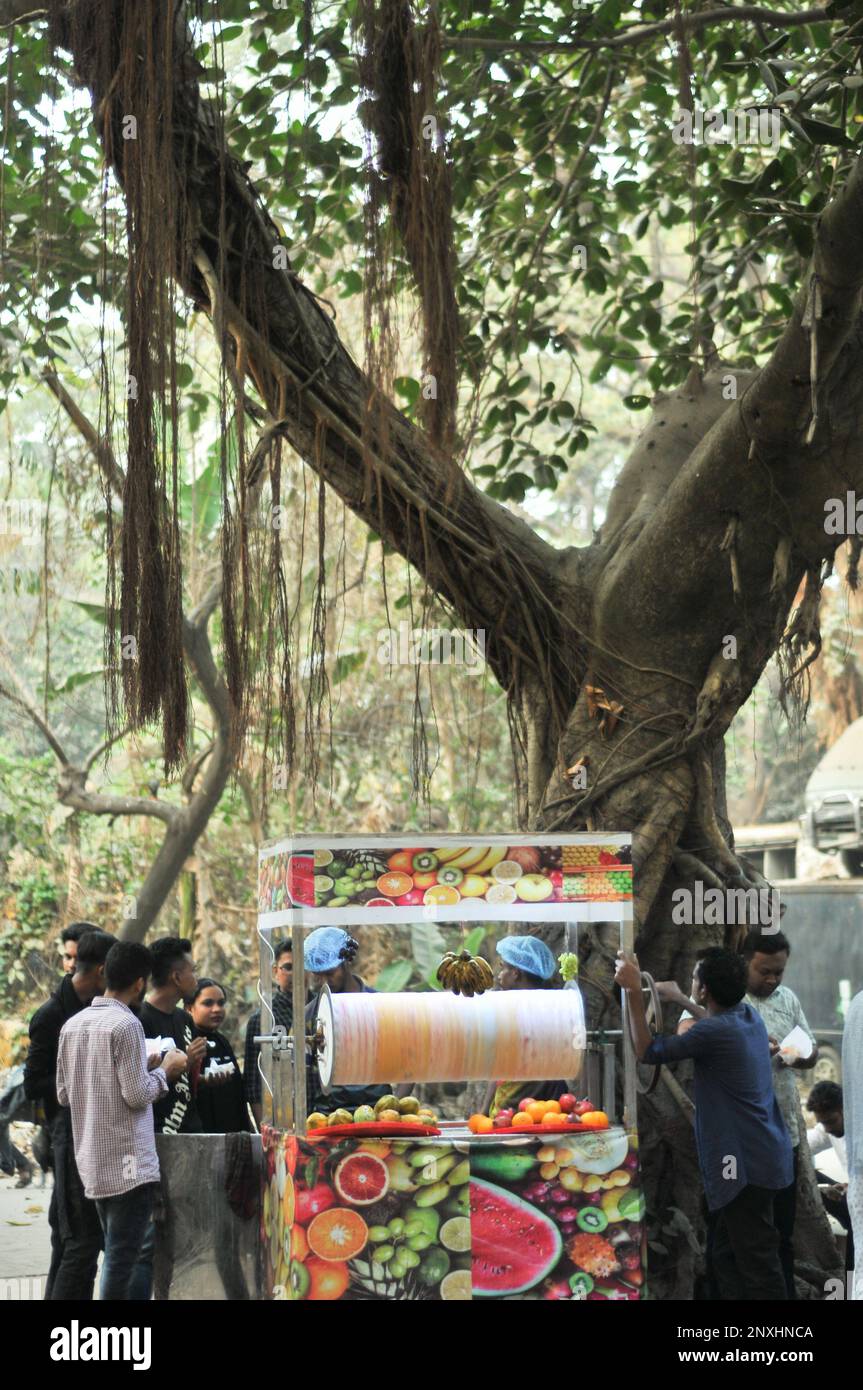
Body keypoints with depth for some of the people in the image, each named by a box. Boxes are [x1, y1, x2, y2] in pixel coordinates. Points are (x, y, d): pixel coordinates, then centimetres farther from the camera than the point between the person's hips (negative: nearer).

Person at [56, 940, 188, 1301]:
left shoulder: (73, 1025, 9)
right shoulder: (126, 1024, -14)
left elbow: (63, 1094, 14)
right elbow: (137, 1095, -17)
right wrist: (164, 1070, 2)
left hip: (92, 1160, 8)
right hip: (129, 1162, -8)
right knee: (123, 1258, -4)